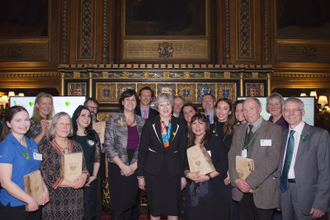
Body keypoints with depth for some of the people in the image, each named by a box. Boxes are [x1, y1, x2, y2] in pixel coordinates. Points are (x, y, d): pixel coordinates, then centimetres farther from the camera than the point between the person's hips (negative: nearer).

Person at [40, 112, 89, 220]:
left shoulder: (76, 146, 7)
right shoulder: (45, 149, -5)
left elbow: (84, 168, 8)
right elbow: (49, 179, -11)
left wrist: (84, 176, -15)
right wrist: (74, 184, -14)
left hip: (75, 198, 3)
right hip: (55, 199, -3)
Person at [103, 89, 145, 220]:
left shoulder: (142, 122, 8)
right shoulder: (113, 120, -1)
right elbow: (108, 146, -6)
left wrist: (134, 165, -7)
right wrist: (123, 166, -10)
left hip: (135, 169, 3)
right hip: (117, 168, -3)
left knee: (130, 204, 11)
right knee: (118, 205, -2)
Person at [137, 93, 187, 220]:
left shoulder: (180, 124, 4)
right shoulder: (150, 123, 0)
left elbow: (183, 150, 6)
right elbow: (143, 150, 1)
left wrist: (184, 175, 3)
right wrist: (140, 175, -2)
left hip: (173, 171, 1)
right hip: (153, 170, -1)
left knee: (173, 209, 6)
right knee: (155, 209, 7)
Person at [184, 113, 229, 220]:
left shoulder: (215, 141, 1)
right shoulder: (189, 144, 12)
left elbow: (223, 164, -5)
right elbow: (185, 165, 13)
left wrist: (208, 176, -14)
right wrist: (188, 174, -9)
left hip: (213, 188, -3)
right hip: (194, 189, 3)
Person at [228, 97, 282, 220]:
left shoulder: (273, 129, -6)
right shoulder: (239, 130, 12)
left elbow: (273, 159, -15)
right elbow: (231, 156, 8)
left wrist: (250, 182, -18)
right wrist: (236, 179, -8)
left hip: (262, 190, -4)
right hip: (240, 188, 4)